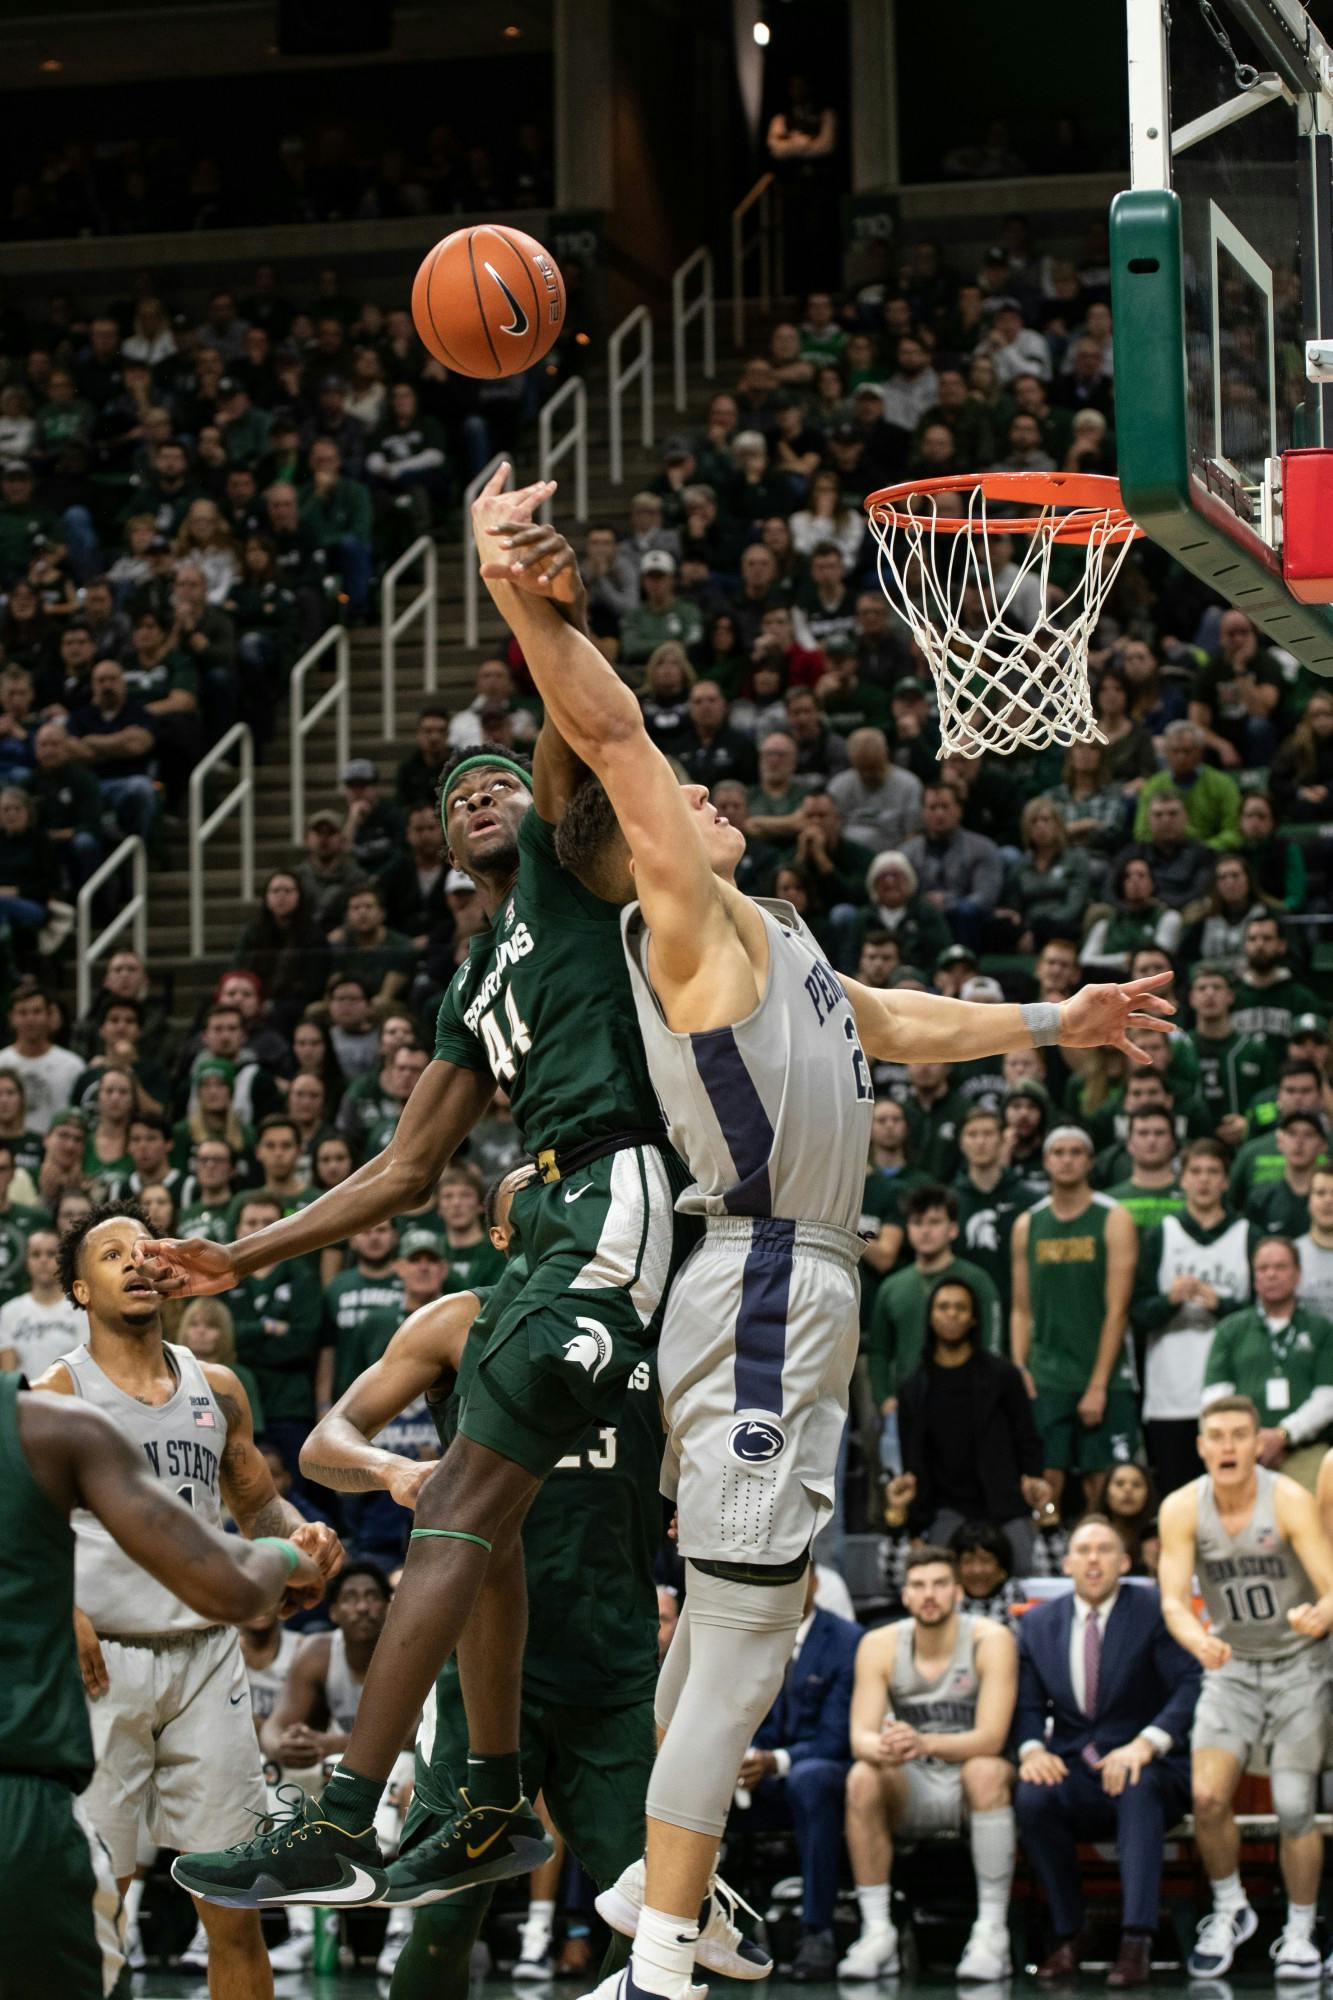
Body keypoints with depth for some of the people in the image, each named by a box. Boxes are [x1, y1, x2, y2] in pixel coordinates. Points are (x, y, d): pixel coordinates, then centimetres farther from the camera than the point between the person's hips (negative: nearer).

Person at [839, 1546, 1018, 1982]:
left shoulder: (991, 1641, -14)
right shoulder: (879, 1646, -5)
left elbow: (991, 1738, -24)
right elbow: (860, 1736, -13)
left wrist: (925, 1743, -43)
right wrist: (883, 1748, -40)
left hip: (972, 1787, -2)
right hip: (914, 1789, 3)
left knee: (985, 1770, -36)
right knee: (862, 1777, -28)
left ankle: (992, 1932, -31)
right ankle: (877, 1932, -23)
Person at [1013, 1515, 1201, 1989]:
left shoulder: (1155, 1613, 0)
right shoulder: (1038, 1623, 11)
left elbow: (1192, 1687, -11)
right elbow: (1027, 1704, 9)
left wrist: (1146, 1743, -27)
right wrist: (1032, 1749, -14)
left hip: (1147, 1769, -3)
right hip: (1073, 1774, 3)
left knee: (1137, 1787, -38)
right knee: (1031, 1797, -31)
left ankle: (1136, 1942, -43)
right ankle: (1067, 1936, -17)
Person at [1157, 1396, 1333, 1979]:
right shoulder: (1182, 1509, -11)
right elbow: (1173, 1601, -16)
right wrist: (1199, 1640, -38)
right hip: (1231, 1666, 2)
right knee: (1207, 1796, -13)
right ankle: (1229, 1910, 11)